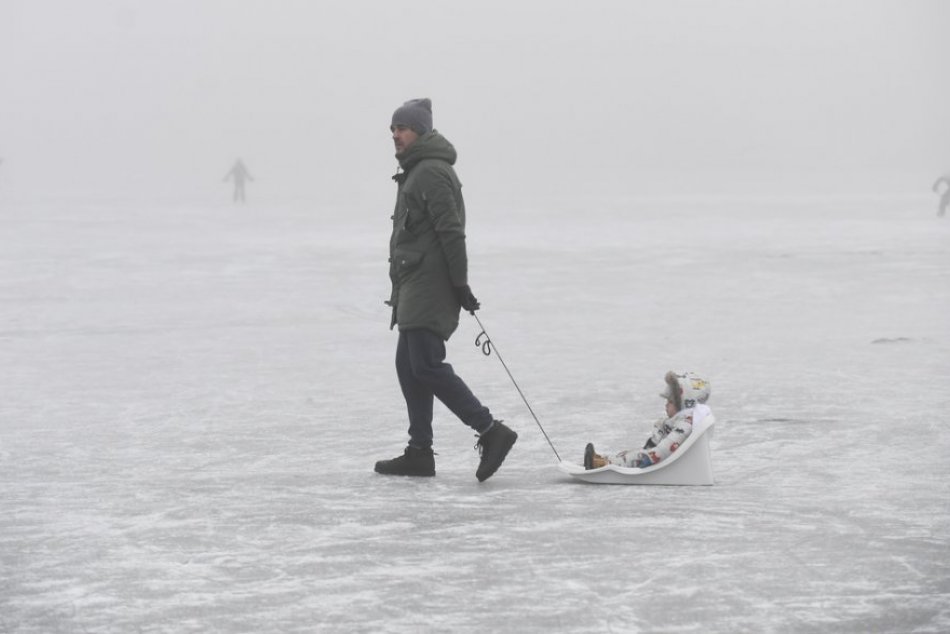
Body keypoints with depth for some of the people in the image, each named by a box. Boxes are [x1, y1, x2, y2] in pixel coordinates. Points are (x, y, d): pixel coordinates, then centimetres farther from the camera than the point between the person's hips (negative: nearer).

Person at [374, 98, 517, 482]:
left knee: (427, 366, -14)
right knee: (408, 366, 11)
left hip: (429, 288, -11)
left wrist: (460, 285, -20)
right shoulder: (415, 172, 20)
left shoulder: (431, 173, -14)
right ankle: (419, 453, 14)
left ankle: (491, 431, -15)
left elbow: (451, 232, -19)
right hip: (414, 288, 11)